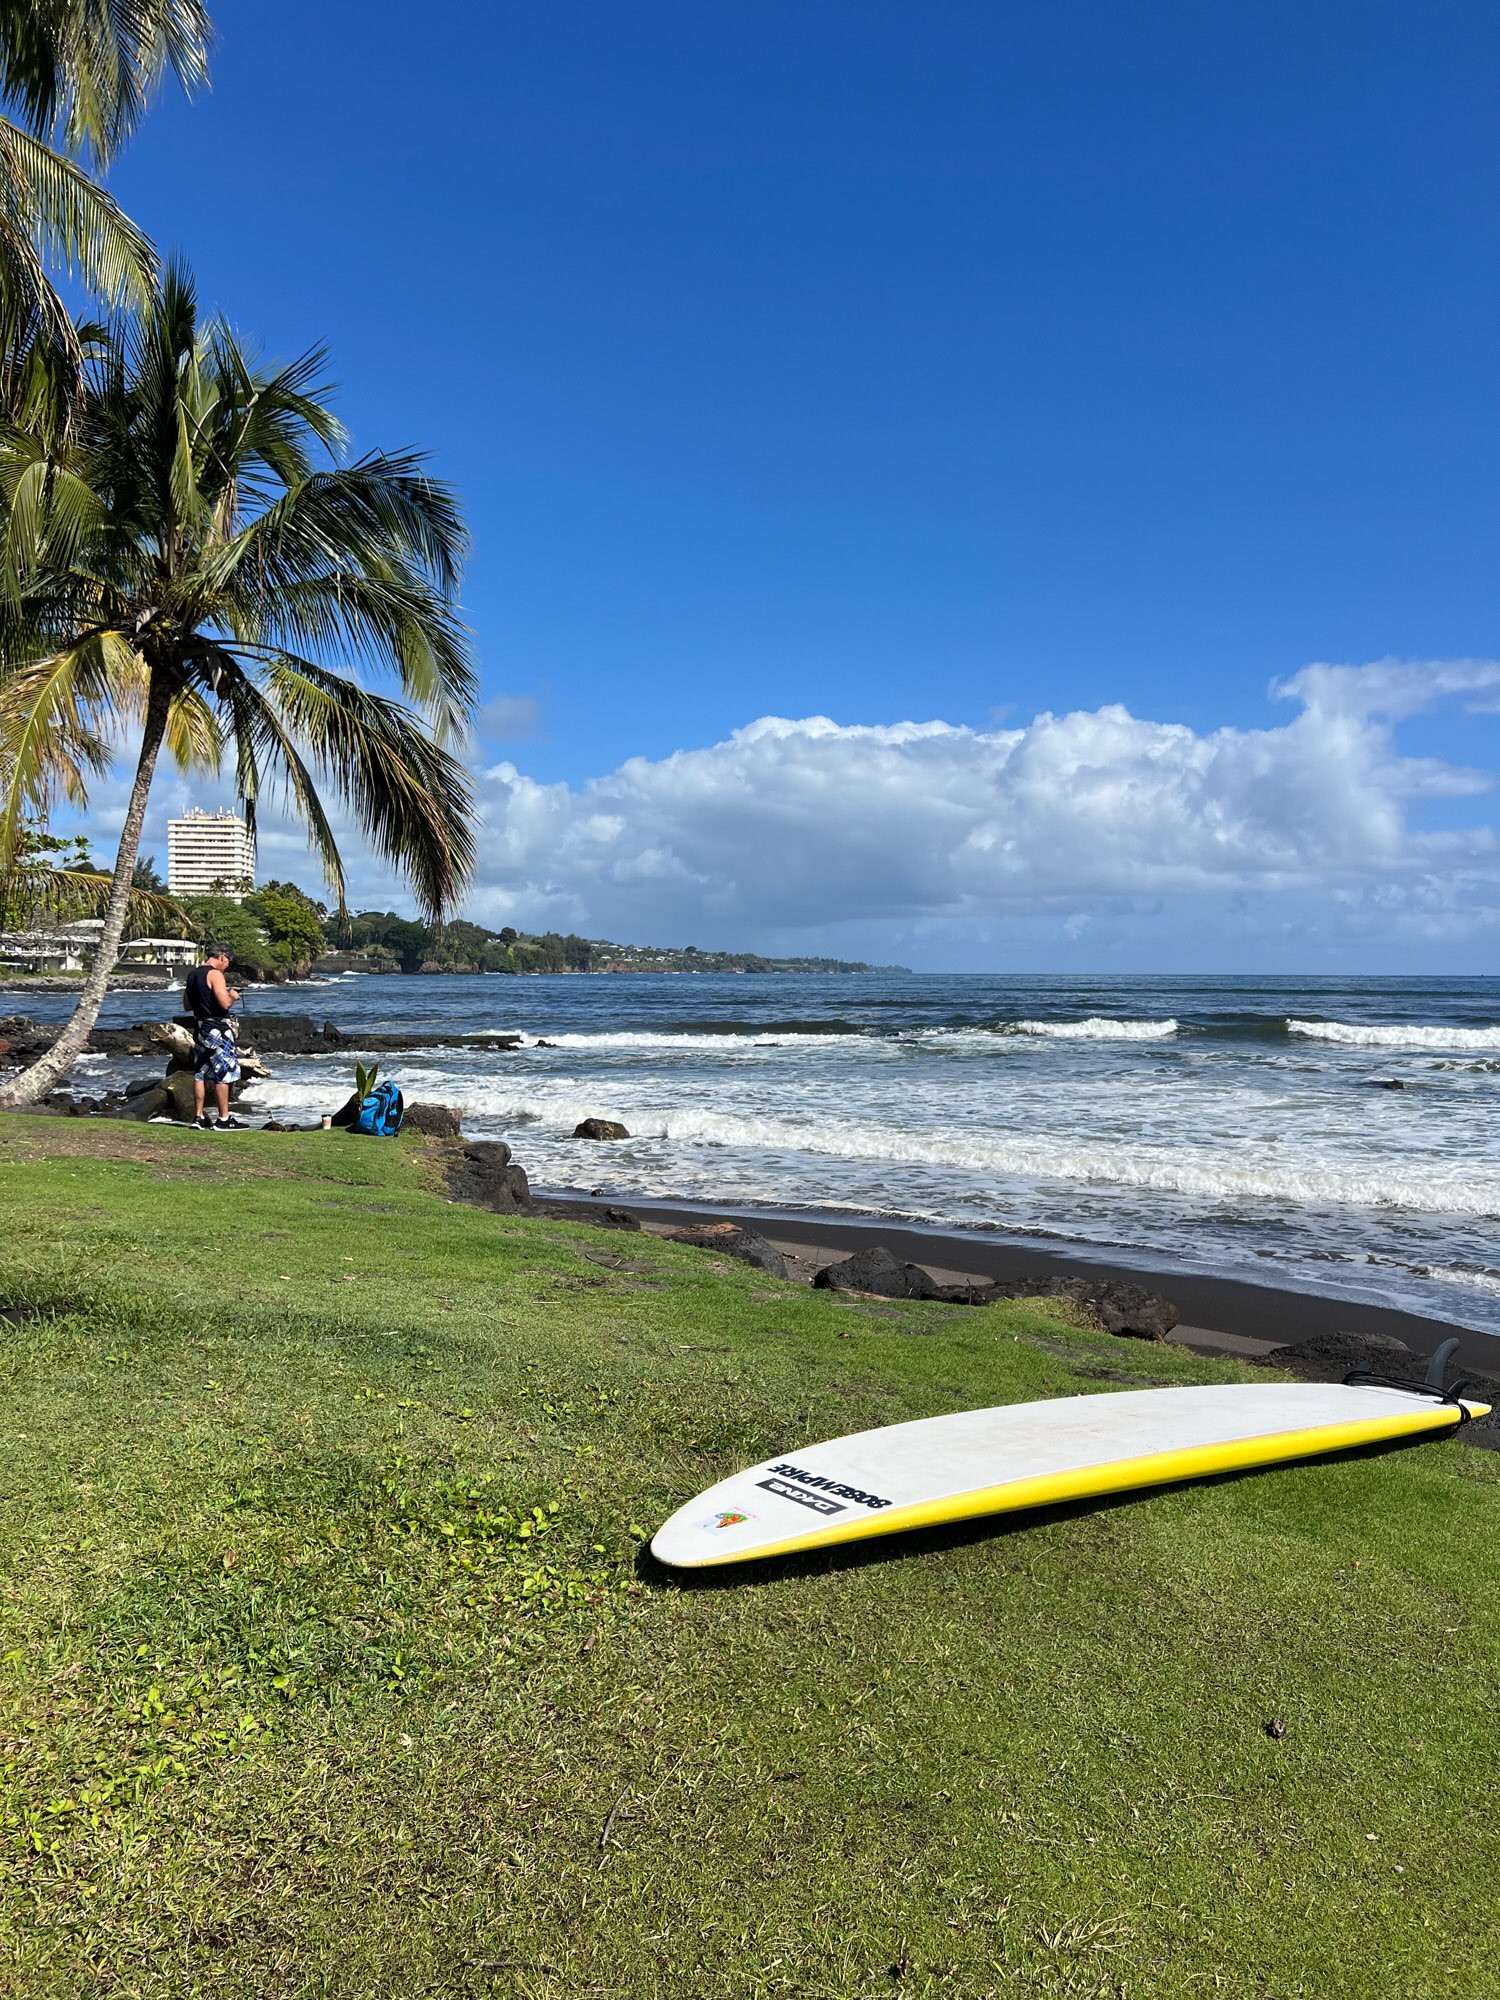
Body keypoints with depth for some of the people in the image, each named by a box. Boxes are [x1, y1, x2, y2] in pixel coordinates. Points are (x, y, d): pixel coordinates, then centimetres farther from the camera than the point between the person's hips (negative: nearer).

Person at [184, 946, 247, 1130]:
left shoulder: (192, 974, 12)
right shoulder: (215, 974, -14)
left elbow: (187, 1004, 20)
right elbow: (225, 1003, -23)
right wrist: (232, 996, -3)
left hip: (200, 1028, 9)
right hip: (217, 1029, -9)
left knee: (200, 1074, 11)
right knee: (223, 1074, -3)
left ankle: (199, 1117, 13)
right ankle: (224, 1120, -2)